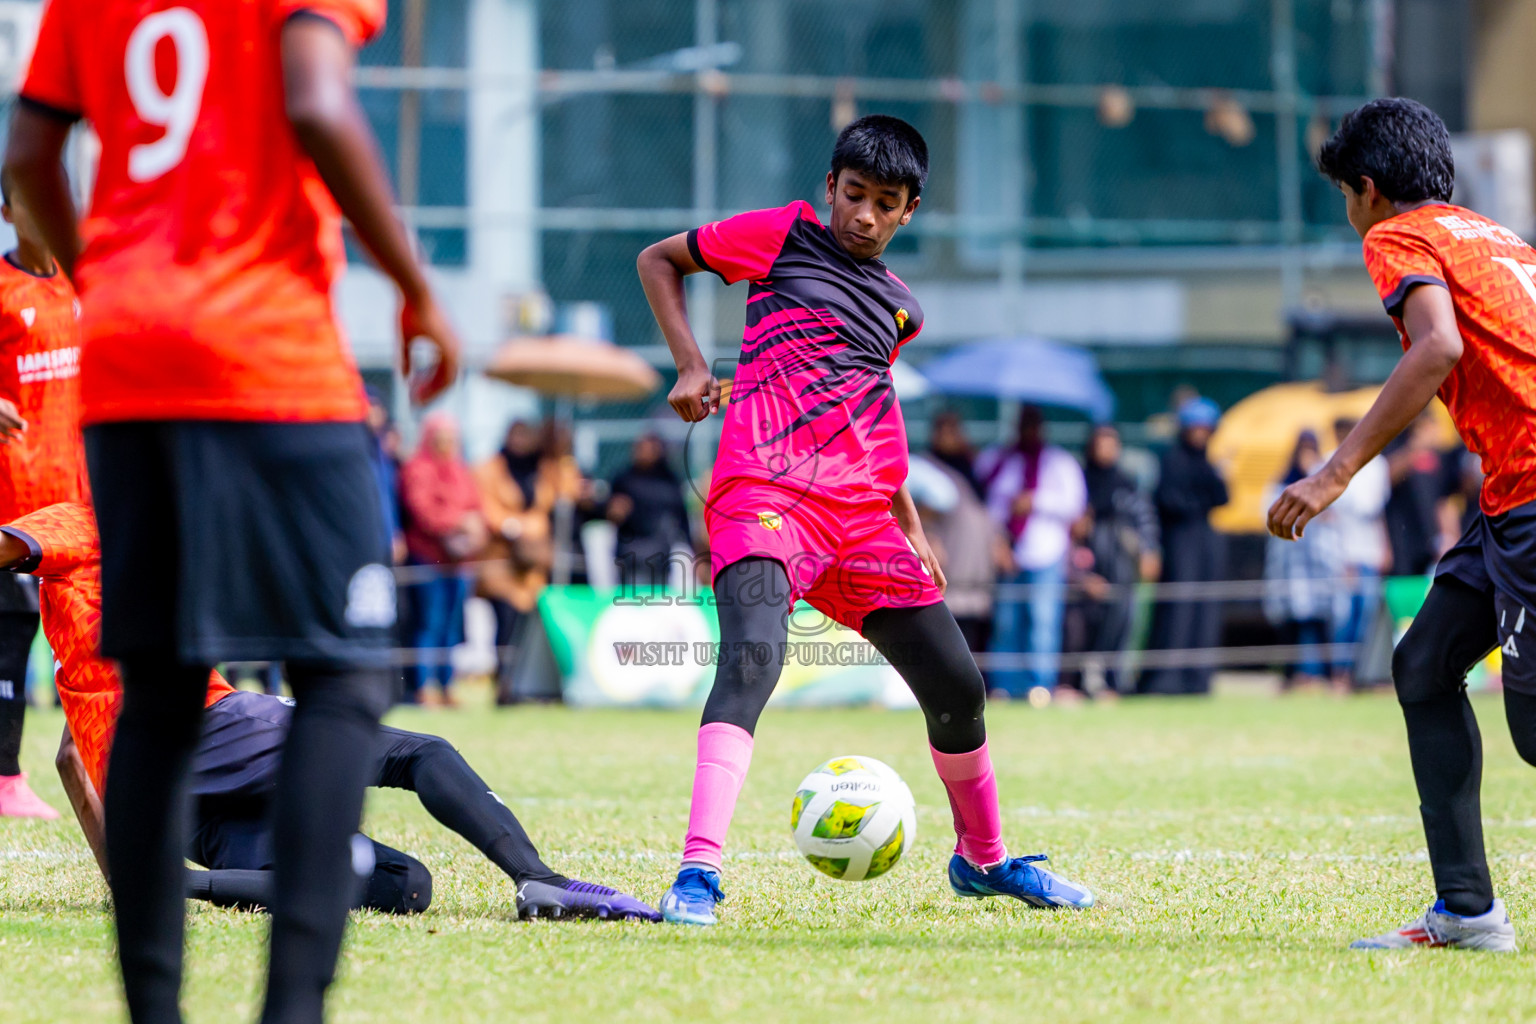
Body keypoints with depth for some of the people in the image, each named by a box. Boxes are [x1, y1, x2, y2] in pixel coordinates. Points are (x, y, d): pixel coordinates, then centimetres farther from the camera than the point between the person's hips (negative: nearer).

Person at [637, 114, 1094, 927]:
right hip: (763, 494, -6)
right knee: (754, 654, -31)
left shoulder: (898, 309, 20)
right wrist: (690, 365, 1)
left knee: (956, 687, 8)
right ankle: (699, 872, -39)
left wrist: (911, 527, 27)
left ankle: (983, 860, 33)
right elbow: (659, 260, 14)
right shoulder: (784, 237, 6)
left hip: (861, 515, 6)